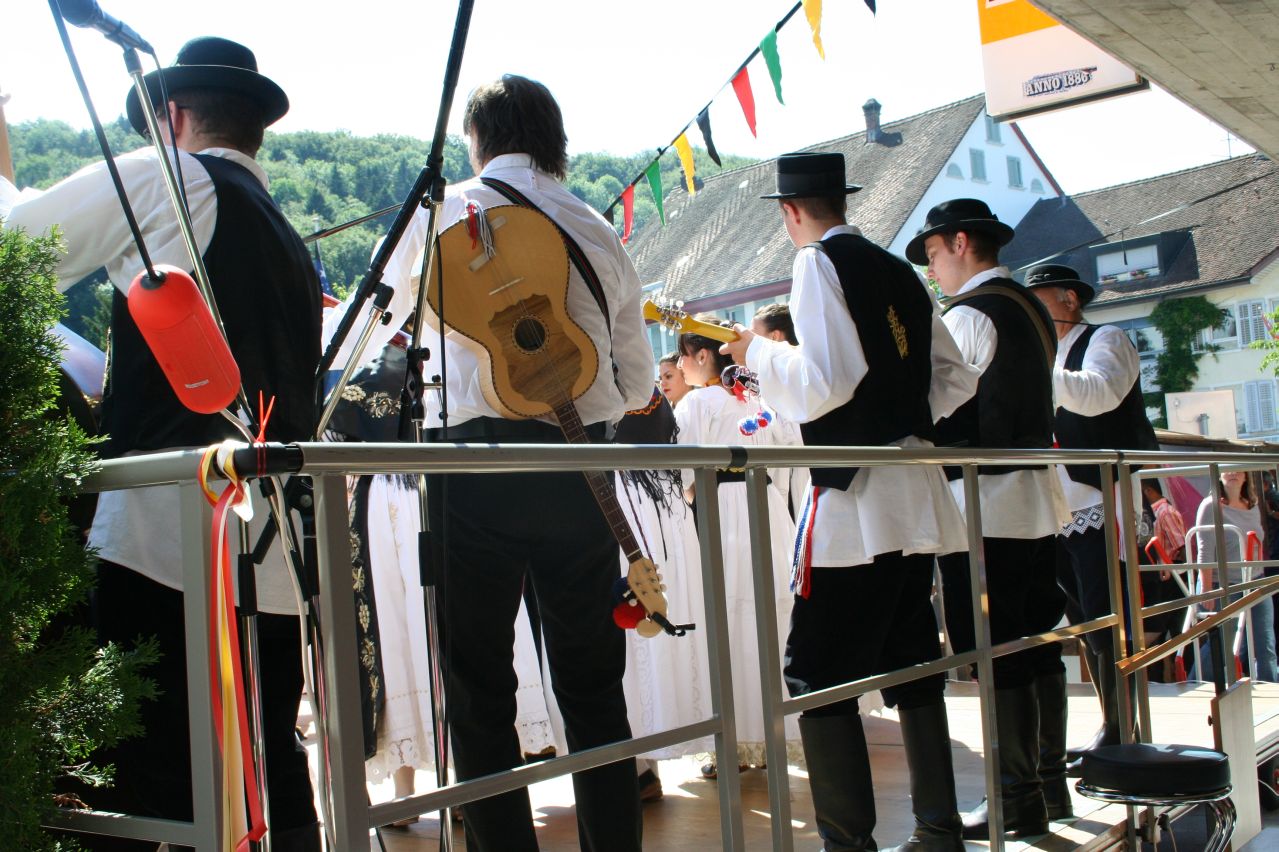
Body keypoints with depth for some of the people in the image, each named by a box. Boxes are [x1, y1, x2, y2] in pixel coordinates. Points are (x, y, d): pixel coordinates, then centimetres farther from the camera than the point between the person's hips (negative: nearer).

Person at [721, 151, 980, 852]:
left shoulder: (820, 263, -6)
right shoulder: (899, 273, 16)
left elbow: (822, 385, -16)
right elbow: (955, 378, 18)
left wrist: (757, 351, 0)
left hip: (856, 499, -8)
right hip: (916, 498, 8)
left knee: (817, 676, -4)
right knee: (911, 665, 14)